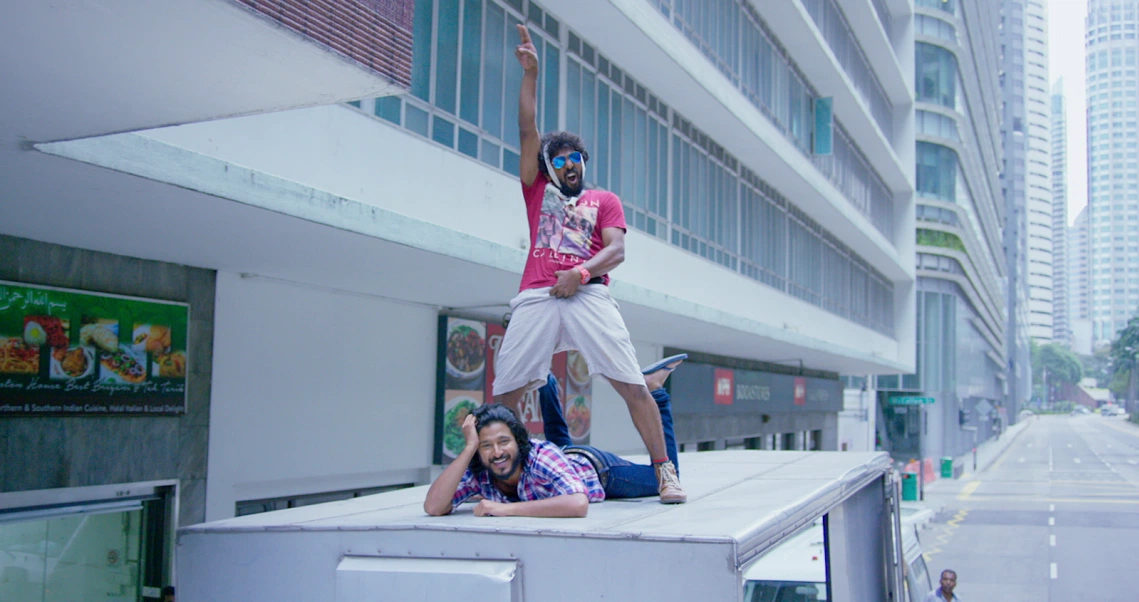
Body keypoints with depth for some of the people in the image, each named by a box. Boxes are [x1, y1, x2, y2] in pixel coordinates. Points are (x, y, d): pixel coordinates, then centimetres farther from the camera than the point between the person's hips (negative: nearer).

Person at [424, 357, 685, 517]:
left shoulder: (541, 456, -46)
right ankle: (544, 380, 41)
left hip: (595, 466, -4)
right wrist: (469, 447, -51)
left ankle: (653, 387, 22)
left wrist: (505, 508, -60)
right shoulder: (476, 472, -33)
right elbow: (433, 507, -47)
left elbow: (579, 504, -61)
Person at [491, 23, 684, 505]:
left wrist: (581, 272, -14)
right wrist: (530, 74, 12)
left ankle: (665, 473, -6)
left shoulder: (605, 201, 20)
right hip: (536, 298, 2)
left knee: (632, 384, -10)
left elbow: (616, 250, 5)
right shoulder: (538, 191, 24)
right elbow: (527, 130, 17)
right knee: (505, 392, -2)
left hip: (587, 295, -1)